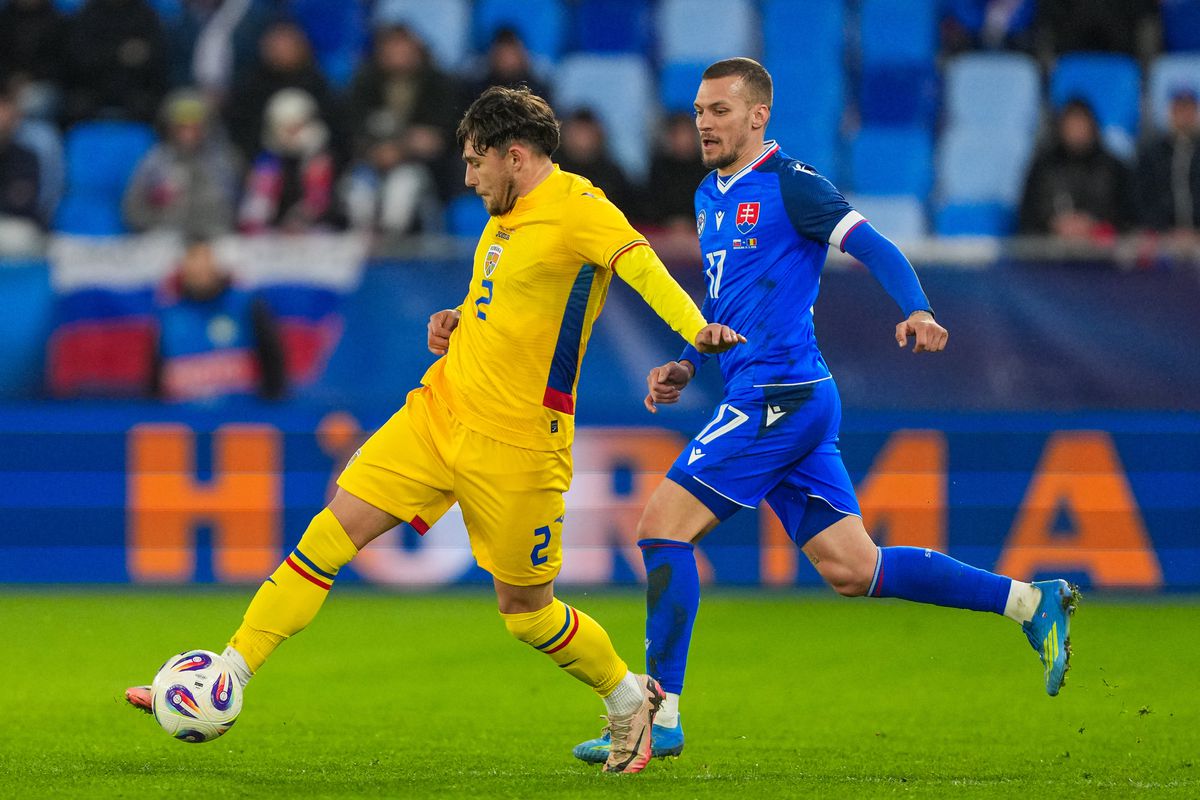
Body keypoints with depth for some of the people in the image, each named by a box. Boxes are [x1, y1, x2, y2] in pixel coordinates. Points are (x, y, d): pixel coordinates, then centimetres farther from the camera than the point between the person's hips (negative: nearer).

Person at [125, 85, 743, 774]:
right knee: (329, 534, -2)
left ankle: (630, 699, 27)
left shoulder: (577, 208, -13)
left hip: (514, 445, -8)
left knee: (524, 608, 2)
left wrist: (697, 330, -48)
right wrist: (456, 329, 11)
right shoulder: (505, 217, 15)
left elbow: (642, 265, -30)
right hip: (439, 411, 8)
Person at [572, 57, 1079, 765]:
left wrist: (917, 311, -32)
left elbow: (876, 248, -15)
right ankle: (1031, 602, 11)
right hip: (763, 397, 9)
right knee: (852, 569, 6)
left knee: (663, 525, -10)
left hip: (781, 396, -9)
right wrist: (687, 367, 19)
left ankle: (660, 718, -7)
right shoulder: (711, 196, 19)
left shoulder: (789, 185, -7)